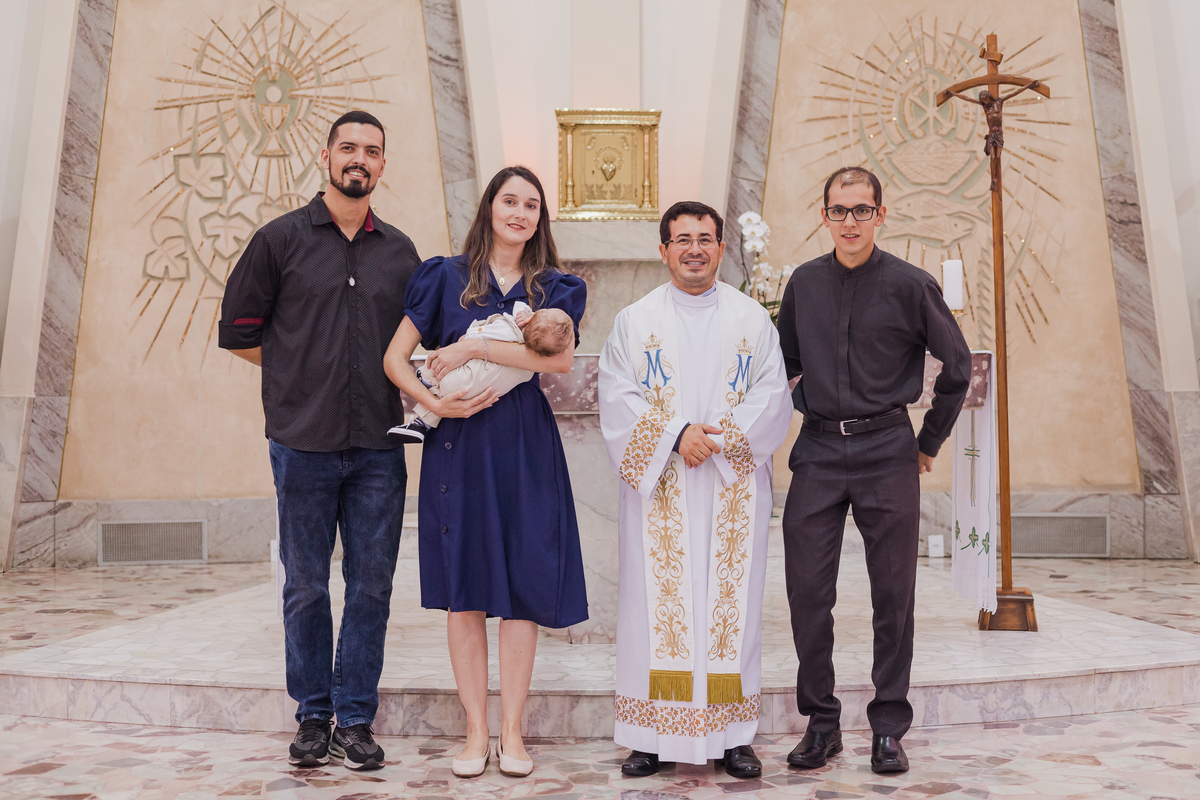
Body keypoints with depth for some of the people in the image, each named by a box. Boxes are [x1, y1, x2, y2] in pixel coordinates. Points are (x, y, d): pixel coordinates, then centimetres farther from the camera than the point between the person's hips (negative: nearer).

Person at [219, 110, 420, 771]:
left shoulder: (400, 251, 12)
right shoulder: (280, 239, 4)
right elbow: (238, 330, 8)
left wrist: (391, 382, 7)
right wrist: (300, 372, 6)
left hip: (377, 447, 2)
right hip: (303, 443, -2)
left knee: (371, 584, 4)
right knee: (305, 585, 5)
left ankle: (354, 720, 15)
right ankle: (313, 717, 19)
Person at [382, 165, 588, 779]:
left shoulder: (552, 287, 9)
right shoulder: (447, 277, 7)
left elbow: (561, 358, -10)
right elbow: (395, 358, 3)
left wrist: (476, 348, -15)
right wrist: (435, 403, -13)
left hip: (526, 447, 1)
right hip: (459, 444, 0)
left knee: (522, 585, 1)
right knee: (464, 588, 3)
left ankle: (511, 730, 13)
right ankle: (475, 730, 14)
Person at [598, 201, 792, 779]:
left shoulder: (753, 320, 10)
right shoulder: (634, 321, 8)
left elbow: (772, 397, 1)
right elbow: (618, 399, -2)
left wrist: (719, 437, -14)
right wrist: (676, 435, -15)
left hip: (734, 488, 1)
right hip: (660, 490, 0)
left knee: (731, 598, 3)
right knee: (657, 600, 0)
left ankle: (733, 736, 12)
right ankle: (652, 736, 9)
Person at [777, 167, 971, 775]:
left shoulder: (910, 285, -2)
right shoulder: (804, 283, 8)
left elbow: (956, 366, 7)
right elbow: (784, 363, 18)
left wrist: (930, 442, 8)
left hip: (887, 452, -2)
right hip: (818, 451, 2)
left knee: (893, 593, 3)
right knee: (807, 589, 0)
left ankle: (888, 728, 16)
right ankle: (821, 722, 15)